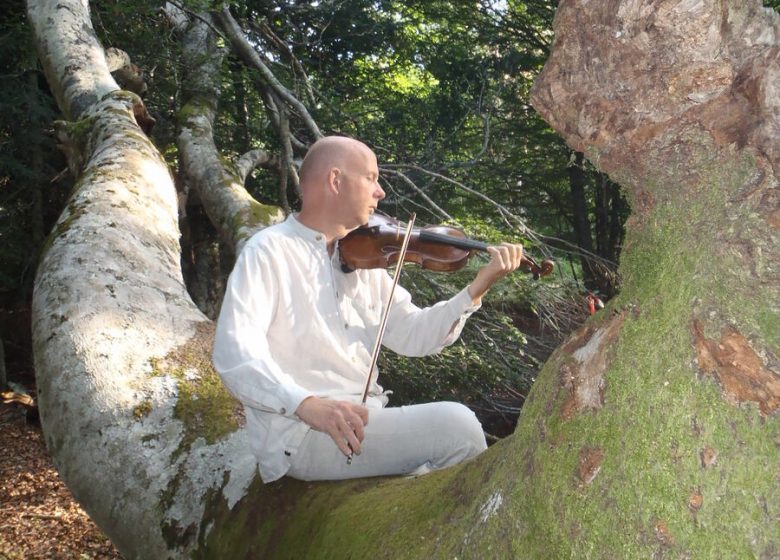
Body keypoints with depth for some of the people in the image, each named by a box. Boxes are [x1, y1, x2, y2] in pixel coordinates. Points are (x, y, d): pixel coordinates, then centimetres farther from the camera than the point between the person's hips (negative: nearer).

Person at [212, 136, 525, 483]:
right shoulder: (269, 251, -6)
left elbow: (410, 334, 10)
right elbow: (234, 353, -18)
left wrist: (478, 288, -2)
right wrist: (306, 404, -34)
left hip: (367, 420, 7)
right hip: (299, 432, -7)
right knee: (456, 425, -19)